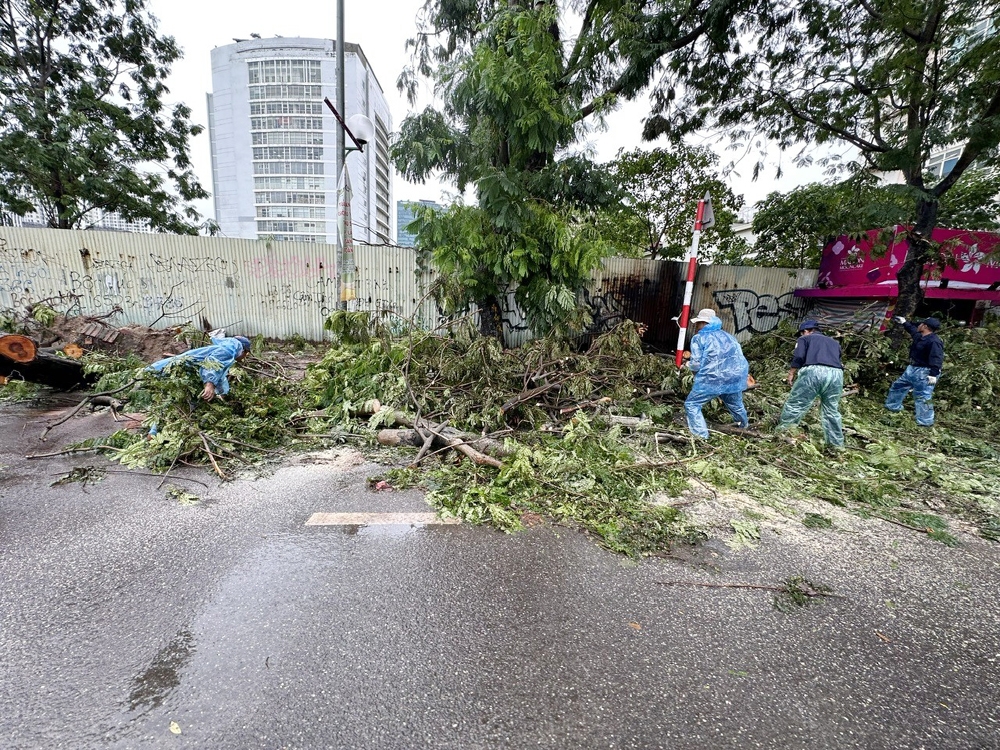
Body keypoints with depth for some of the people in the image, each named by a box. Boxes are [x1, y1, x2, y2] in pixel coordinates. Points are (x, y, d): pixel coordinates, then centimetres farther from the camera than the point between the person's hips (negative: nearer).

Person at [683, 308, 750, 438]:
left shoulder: (699, 338, 1)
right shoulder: (728, 336, 20)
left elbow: (696, 364, -7)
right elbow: (737, 357, 21)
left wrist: (688, 364, 14)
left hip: (714, 379, -7)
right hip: (736, 376, 7)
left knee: (692, 404, 3)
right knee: (735, 404, 32)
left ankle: (701, 435, -6)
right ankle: (744, 425, 56)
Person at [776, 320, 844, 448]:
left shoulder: (805, 338, 17)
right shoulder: (834, 342, 34)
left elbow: (798, 357, 1)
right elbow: (838, 361, 30)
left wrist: (791, 373, 8)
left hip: (813, 371, -5)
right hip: (836, 374, 5)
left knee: (795, 404, 0)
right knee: (831, 411, 14)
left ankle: (781, 430, 3)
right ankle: (837, 444, 19)